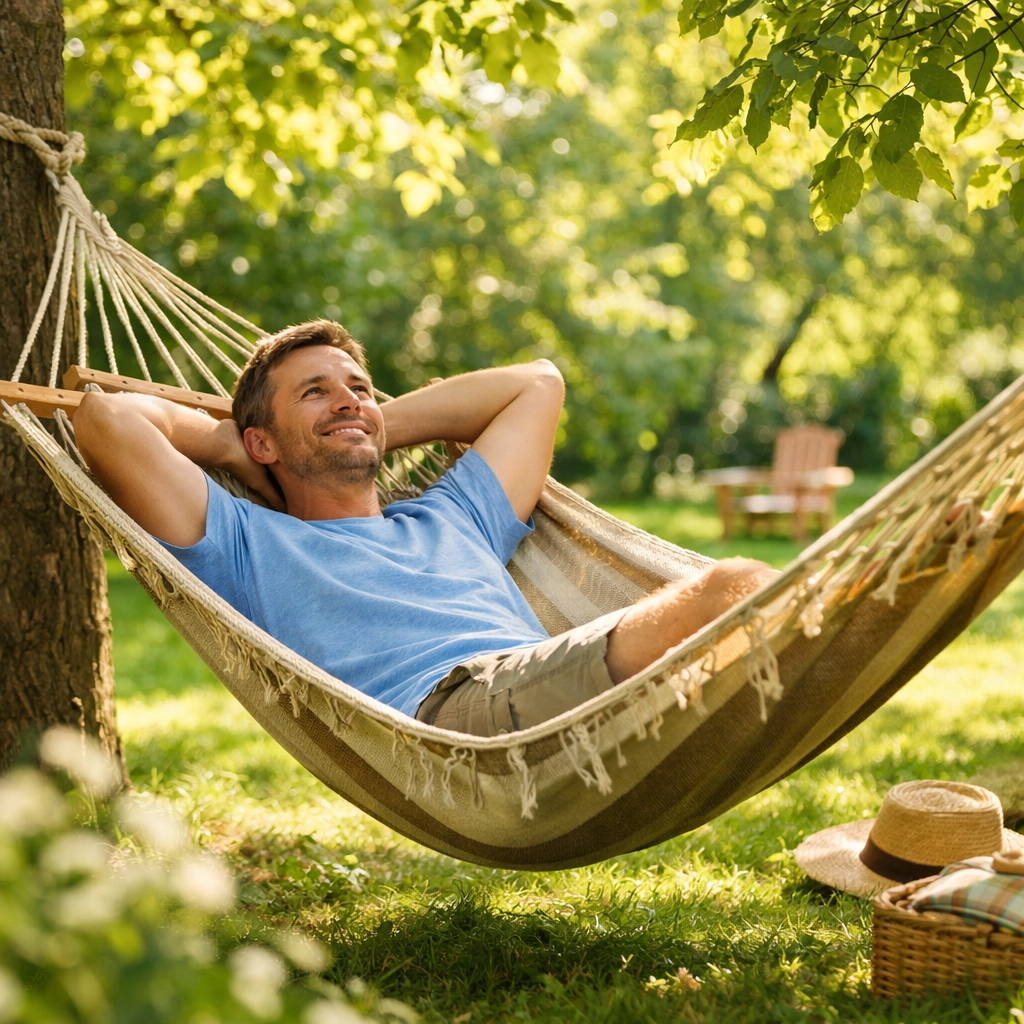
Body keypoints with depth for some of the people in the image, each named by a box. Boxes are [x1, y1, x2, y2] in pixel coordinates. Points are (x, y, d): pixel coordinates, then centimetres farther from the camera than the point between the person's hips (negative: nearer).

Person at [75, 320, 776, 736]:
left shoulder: (453, 522, 39)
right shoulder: (245, 544, 23)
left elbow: (538, 382, 51)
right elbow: (105, 417, 12)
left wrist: (380, 429, 45)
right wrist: (225, 443, 31)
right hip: (444, 707, -7)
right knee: (729, 592, -30)